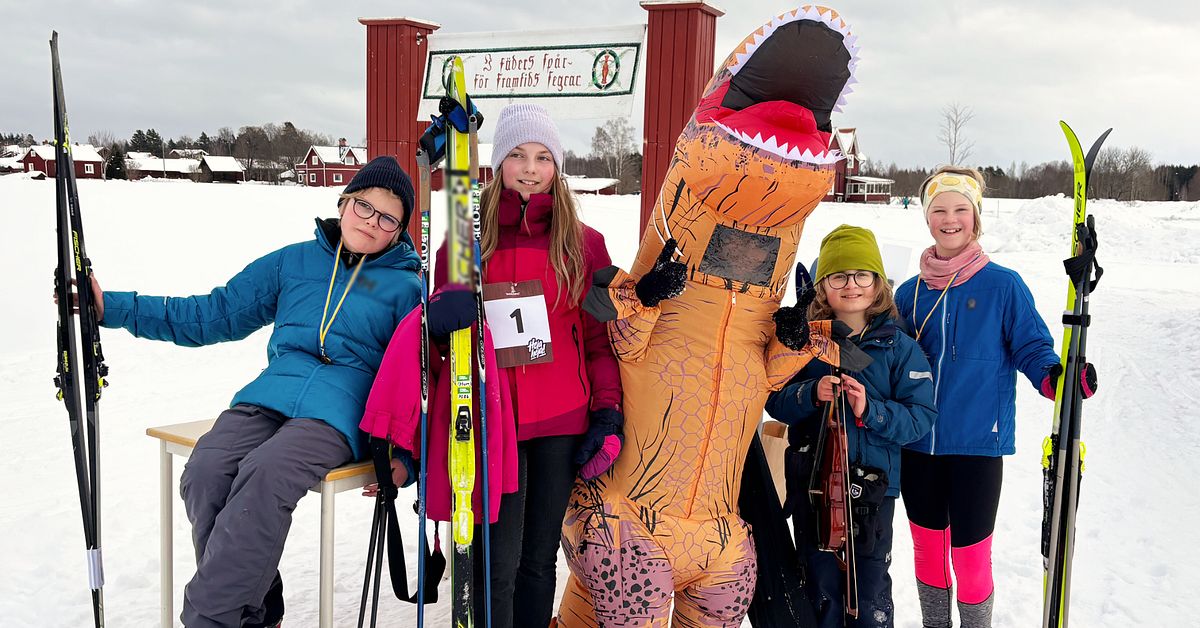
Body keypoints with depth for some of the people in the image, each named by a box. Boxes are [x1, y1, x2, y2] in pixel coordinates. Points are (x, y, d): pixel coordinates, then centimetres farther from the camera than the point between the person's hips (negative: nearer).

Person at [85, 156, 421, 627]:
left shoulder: (407, 286, 10)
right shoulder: (294, 262, 19)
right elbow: (216, 314, 21)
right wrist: (113, 308, 15)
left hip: (340, 411, -4)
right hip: (270, 395, 4)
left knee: (265, 474, -33)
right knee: (205, 472, -25)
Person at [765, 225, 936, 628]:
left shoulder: (899, 347, -3)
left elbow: (921, 417, -8)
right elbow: (775, 400, -3)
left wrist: (869, 410, -23)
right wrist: (811, 394, -22)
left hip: (874, 487, -1)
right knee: (821, 587, 16)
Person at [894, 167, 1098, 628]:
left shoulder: (1003, 285, -4)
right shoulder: (910, 292, 6)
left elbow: (1032, 346, -4)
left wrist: (1056, 377, -23)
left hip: (978, 445, -3)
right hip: (918, 445, 4)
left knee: (970, 562, 4)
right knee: (927, 551, 16)